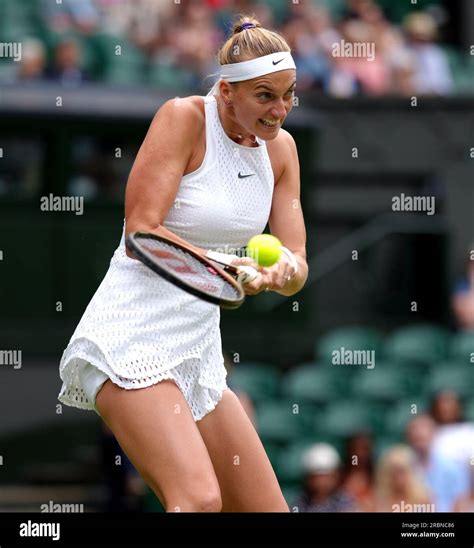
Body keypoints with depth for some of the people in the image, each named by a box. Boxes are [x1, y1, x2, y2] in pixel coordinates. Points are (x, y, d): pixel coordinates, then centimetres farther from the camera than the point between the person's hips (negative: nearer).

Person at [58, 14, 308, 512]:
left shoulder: (279, 147, 9)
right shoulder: (183, 118, -10)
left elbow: (296, 270, 7)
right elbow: (141, 232, -17)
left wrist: (285, 270, -17)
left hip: (199, 351, 8)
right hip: (130, 340, -8)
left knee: (268, 511, 5)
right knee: (198, 498, -27)